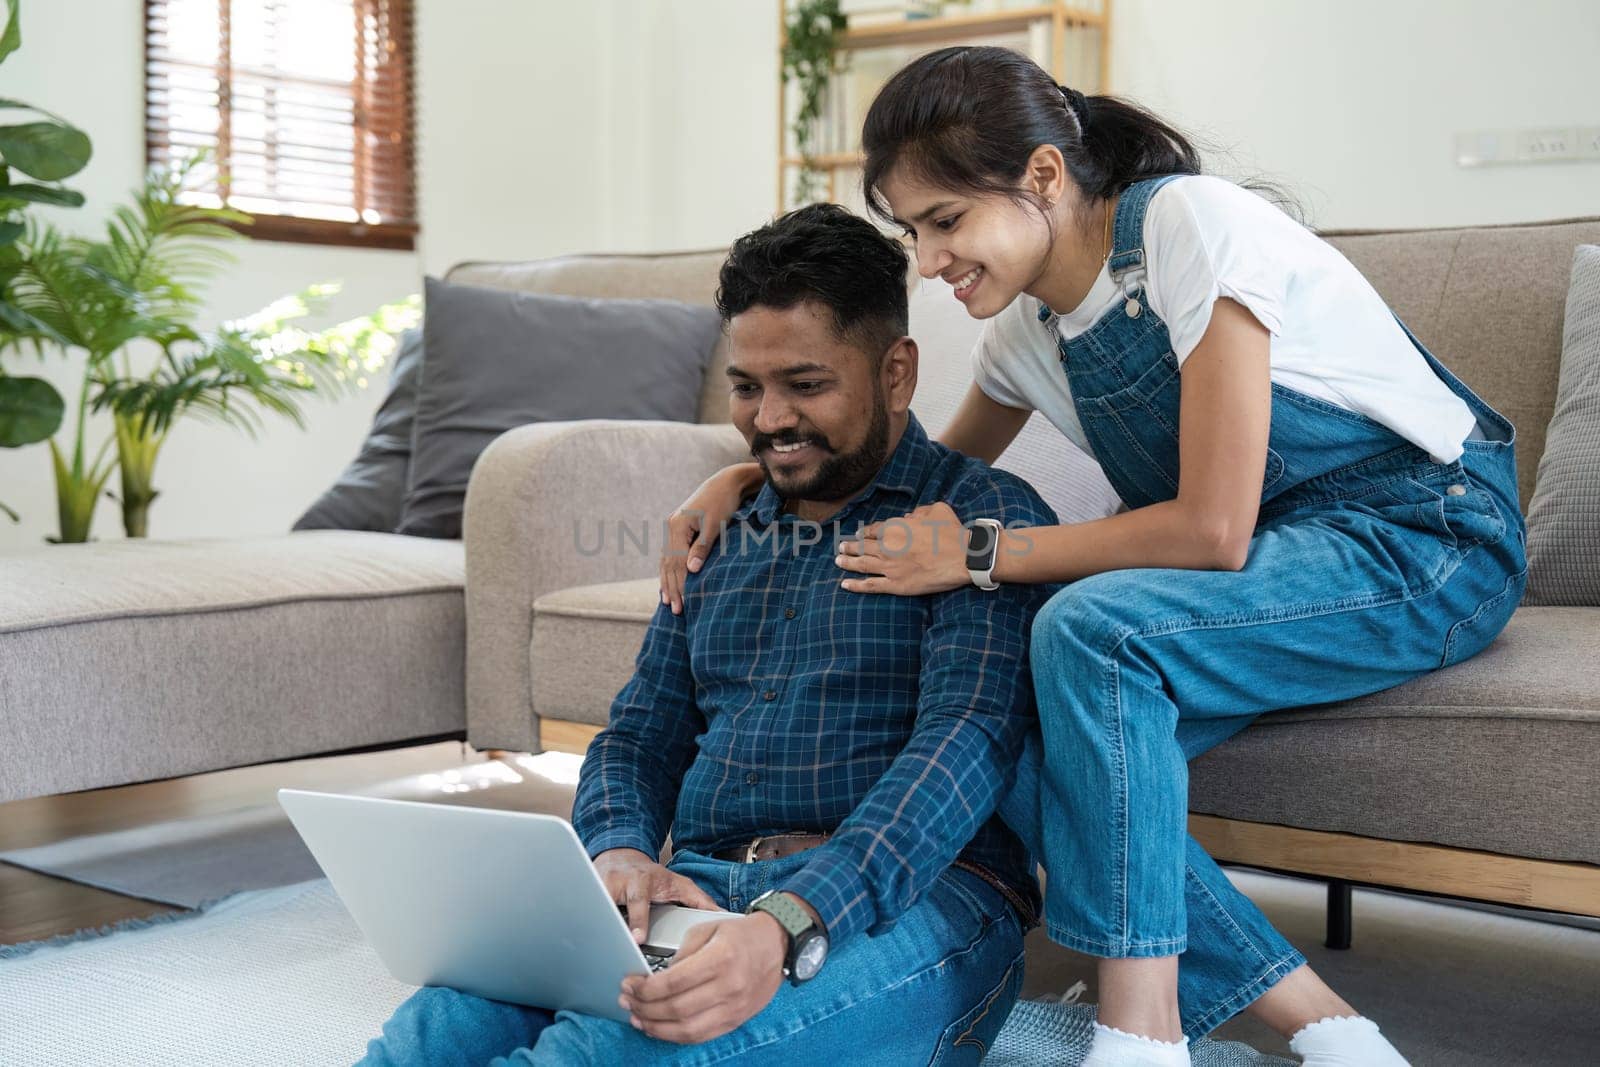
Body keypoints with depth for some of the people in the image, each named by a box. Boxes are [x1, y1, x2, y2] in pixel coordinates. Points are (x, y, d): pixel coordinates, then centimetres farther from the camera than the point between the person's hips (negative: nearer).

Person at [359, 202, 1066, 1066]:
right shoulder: (722, 539, 23)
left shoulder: (983, 517, 1)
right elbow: (639, 736, 21)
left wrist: (789, 927, -31)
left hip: (906, 899, -4)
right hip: (699, 892, 5)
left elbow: (967, 740, -14)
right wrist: (619, 852, -7)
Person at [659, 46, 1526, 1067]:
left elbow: (1211, 531, -24)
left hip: (1428, 535, -7)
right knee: (1032, 763, -16)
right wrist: (746, 477, 7)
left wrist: (982, 555, -16)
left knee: (1090, 626, -32)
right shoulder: (1027, 322, 5)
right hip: (1272, 556, 8)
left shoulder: (1194, 228, -19)